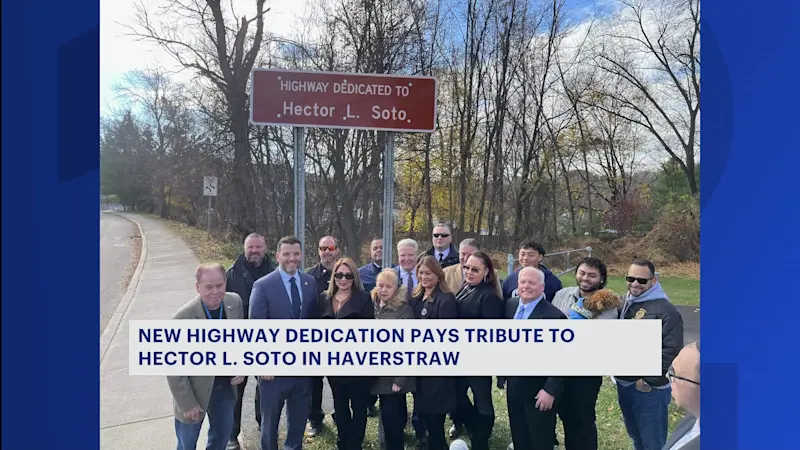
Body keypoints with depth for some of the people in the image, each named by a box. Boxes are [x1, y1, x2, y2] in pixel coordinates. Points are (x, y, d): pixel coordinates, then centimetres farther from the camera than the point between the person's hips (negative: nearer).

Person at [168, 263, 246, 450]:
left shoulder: (235, 302, -14)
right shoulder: (183, 318, -28)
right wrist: (187, 404, -15)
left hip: (225, 384, 4)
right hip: (194, 389, -4)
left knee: (222, 433, 24)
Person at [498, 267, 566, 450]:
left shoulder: (553, 316, -20)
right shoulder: (510, 305, 1)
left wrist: (550, 390, -20)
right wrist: (503, 374, 11)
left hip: (538, 390, -6)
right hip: (513, 385, 6)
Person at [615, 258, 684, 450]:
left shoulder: (665, 310, -16)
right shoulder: (624, 303, 8)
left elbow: (671, 351, -20)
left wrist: (649, 380, -19)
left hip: (649, 389, -7)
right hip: (623, 385, 7)